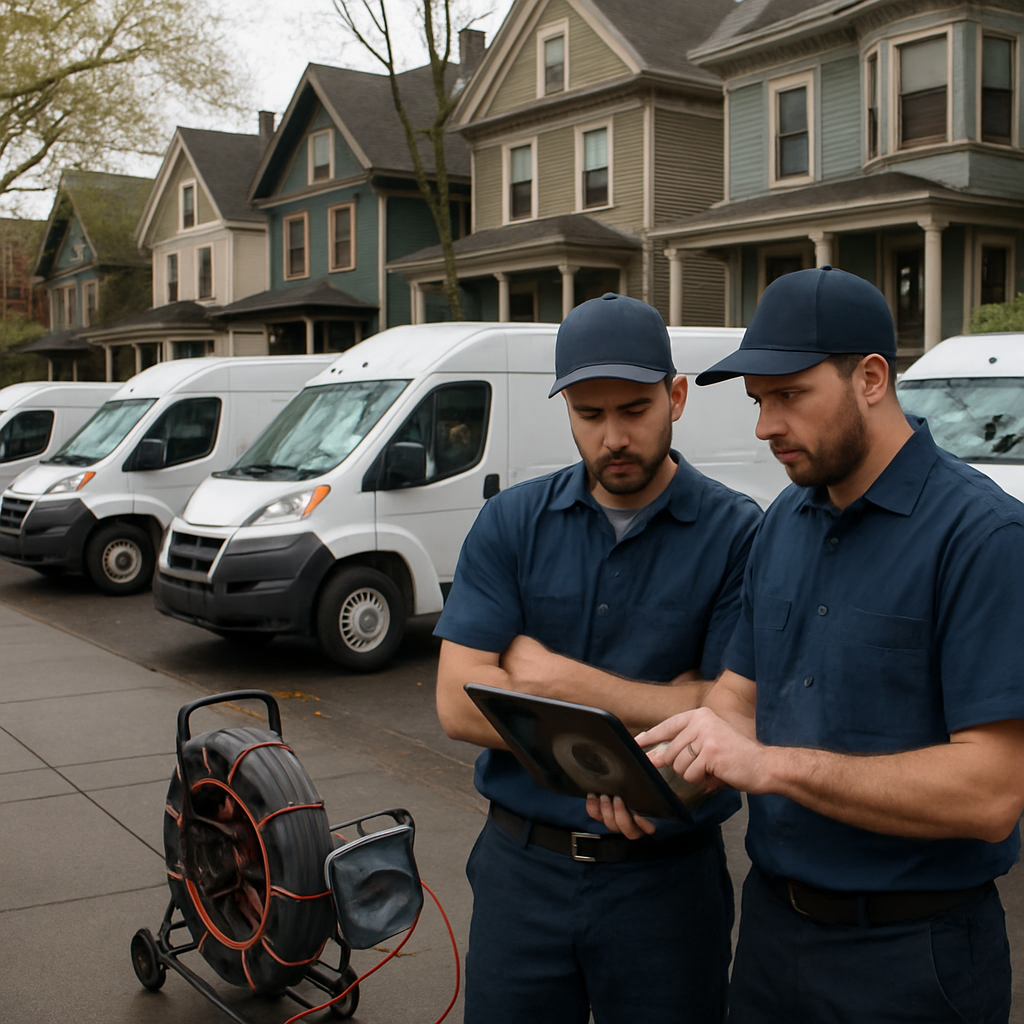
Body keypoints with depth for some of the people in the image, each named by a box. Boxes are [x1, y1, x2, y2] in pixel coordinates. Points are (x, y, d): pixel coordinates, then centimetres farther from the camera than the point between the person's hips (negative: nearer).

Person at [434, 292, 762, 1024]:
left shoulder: (738, 535, -10)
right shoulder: (511, 524, -2)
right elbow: (458, 706, -9)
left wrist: (557, 678, -13)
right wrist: (658, 706, -15)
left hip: (665, 880, -2)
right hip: (521, 871, 2)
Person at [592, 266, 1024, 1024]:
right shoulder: (784, 523, 6)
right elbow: (740, 698, 8)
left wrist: (775, 766, -25)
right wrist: (656, 769, -13)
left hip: (909, 958, -6)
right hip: (773, 921, 6)